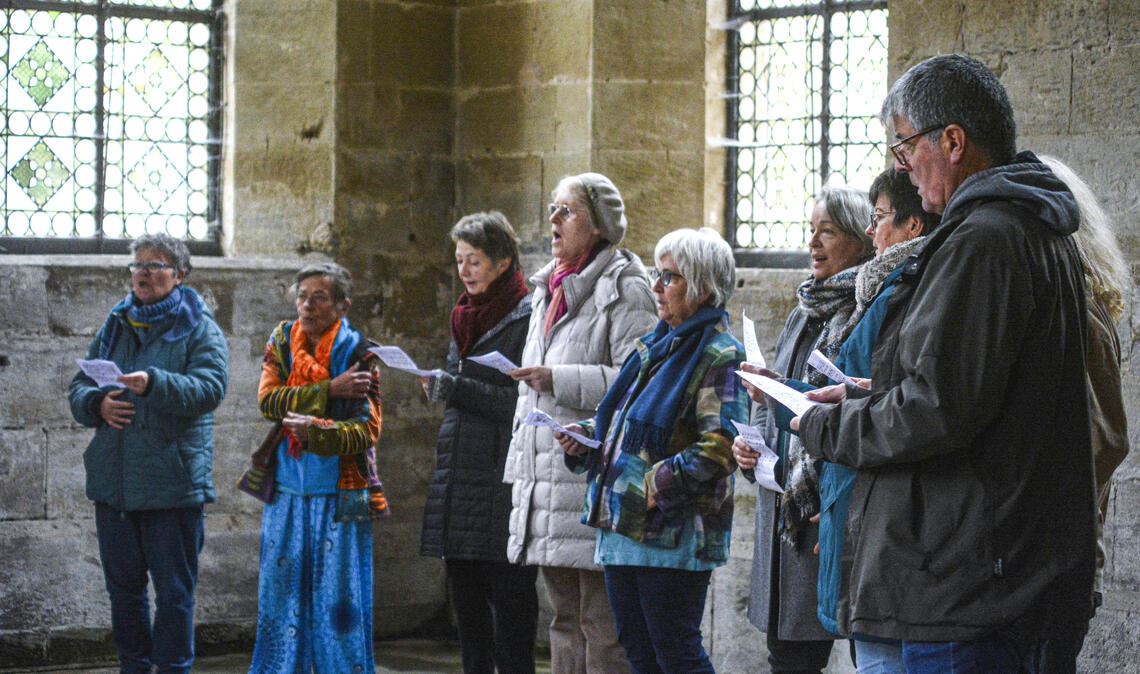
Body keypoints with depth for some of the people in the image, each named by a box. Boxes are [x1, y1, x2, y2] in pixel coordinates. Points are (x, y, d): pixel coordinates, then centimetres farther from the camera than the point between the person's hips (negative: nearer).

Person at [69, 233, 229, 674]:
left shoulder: (200, 330, -1)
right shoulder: (114, 327, 15)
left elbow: (209, 388, -16)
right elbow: (78, 388, 14)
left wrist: (153, 384, -31)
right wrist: (97, 403, -9)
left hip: (173, 484, -5)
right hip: (113, 483, 5)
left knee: (174, 590, -1)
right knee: (123, 585, 13)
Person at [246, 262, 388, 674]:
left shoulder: (359, 354, -4)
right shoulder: (281, 342, 7)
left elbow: (367, 430, -11)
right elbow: (268, 399, -8)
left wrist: (317, 431, -28)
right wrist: (329, 389, -17)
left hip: (340, 496, -3)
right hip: (287, 494, 3)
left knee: (338, 601, -2)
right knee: (280, 594, 5)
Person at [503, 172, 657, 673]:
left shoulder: (624, 289, -7)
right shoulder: (546, 290, 20)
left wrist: (560, 381, -19)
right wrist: (521, 470, 22)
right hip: (547, 478, 9)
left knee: (602, 622, -7)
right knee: (565, 616, 12)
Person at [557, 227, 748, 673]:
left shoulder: (719, 357, -10)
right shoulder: (655, 347, 17)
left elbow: (719, 447, -19)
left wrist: (656, 487, -21)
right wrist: (584, 437, 8)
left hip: (674, 535, -9)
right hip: (622, 527, 9)